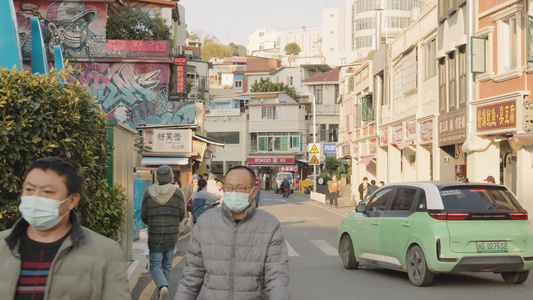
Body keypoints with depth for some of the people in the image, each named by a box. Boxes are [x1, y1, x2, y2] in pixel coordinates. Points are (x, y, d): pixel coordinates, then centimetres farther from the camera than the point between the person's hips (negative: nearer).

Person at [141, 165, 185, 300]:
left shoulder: (149, 192, -5)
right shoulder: (177, 192, -6)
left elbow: (144, 216, 1)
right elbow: (181, 215, 2)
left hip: (154, 236, -1)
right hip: (172, 235, 1)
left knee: (155, 266, 6)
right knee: (167, 266, 15)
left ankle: (163, 287, -21)